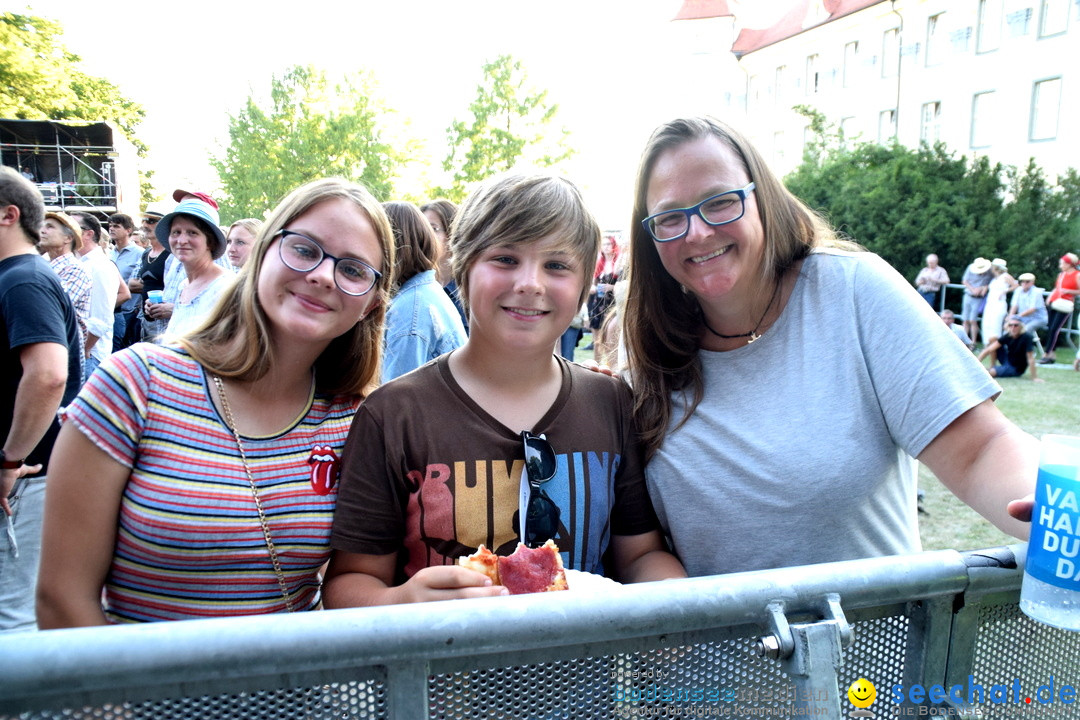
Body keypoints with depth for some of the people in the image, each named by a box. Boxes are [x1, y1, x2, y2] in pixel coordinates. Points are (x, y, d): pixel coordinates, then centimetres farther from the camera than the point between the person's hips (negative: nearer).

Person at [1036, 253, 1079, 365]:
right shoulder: (1061, 274, 16)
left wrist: (1068, 291, -18)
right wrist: (1049, 297, 10)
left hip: (1064, 304, -7)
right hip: (1053, 303, 7)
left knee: (1054, 329, -12)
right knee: (1050, 329, 4)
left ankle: (1046, 354, -12)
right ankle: (1052, 354, 10)